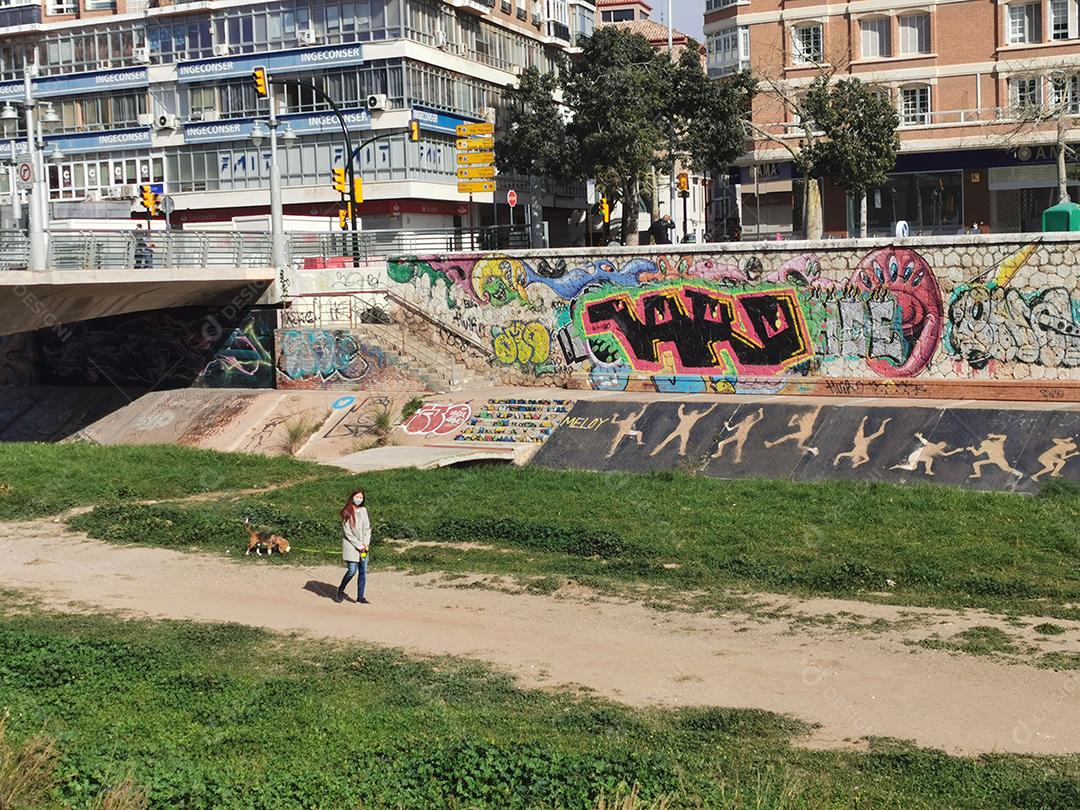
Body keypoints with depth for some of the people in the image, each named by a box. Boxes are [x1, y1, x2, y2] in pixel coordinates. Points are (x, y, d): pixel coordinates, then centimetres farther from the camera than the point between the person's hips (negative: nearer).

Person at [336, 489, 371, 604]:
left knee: (363, 572, 2)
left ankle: (360, 598, 7)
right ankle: (340, 590, 15)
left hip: (363, 546, 5)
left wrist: (365, 543, -3)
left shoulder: (363, 510, 9)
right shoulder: (347, 513, -7)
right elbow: (347, 532, -9)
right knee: (352, 570, -11)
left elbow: (368, 528, 10)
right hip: (351, 546, -5)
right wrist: (358, 545, -11)